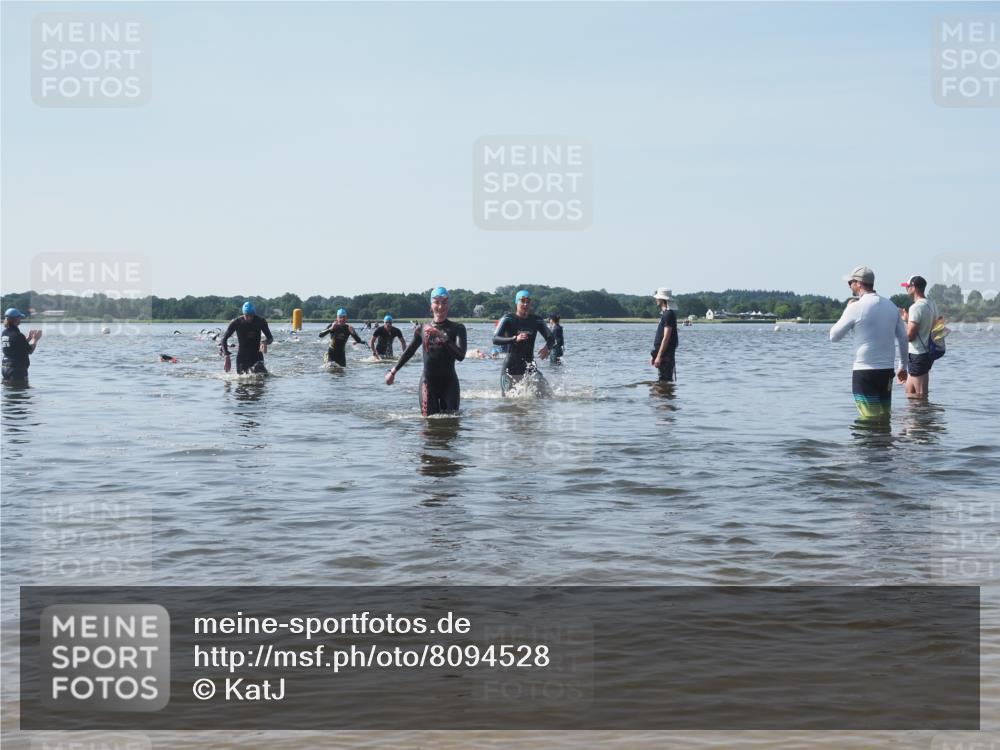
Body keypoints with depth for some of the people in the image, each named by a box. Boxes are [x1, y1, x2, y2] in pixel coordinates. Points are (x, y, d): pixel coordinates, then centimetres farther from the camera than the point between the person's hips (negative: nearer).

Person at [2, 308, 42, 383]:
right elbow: (30, 351, -10)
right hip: (18, 369, -8)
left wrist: (28, 338, 18)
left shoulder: (4, 333, 7)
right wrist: (35, 339, 4)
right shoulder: (18, 335, -18)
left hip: (6, 368, 8)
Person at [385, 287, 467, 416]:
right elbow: (409, 351, 22)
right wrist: (393, 372, 28)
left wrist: (442, 336, -23)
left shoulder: (457, 329, 0)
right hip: (428, 382, 1)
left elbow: (461, 355, -15)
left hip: (449, 382, -1)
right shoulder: (423, 329, 7)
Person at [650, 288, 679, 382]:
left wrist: (659, 356, -21)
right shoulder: (664, 313, 16)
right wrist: (654, 354, 19)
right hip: (663, 355, 10)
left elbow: (666, 338, -20)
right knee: (664, 381, 11)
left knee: (665, 381, -9)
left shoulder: (668, 315, -15)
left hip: (666, 356, -10)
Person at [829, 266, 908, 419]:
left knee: (869, 418, -3)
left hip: (864, 372, -5)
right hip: (887, 371, 6)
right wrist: (903, 366, 21)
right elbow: (903, 338, 11)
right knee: (885, 417, 11)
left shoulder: (856, 307, -10)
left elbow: (834, 336, -3)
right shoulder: (891, 306, 8)